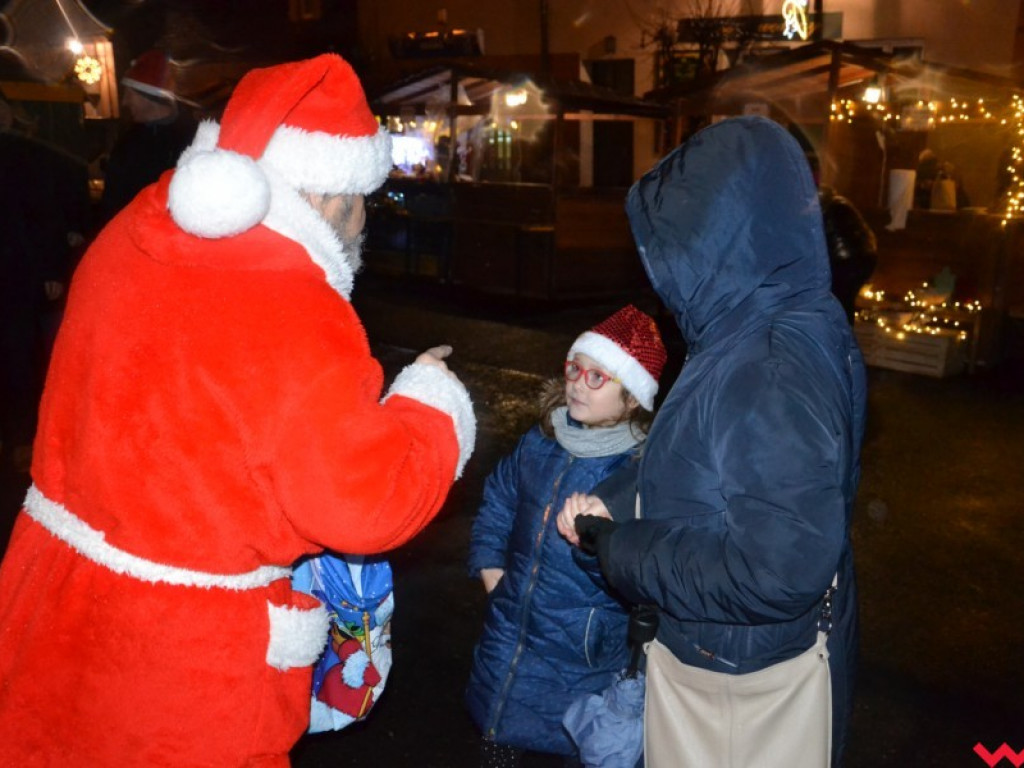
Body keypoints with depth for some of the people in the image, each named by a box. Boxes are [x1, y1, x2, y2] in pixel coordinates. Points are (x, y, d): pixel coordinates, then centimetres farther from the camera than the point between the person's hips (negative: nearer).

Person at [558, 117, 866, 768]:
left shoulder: (773, 370, -30)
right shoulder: (756, 335, 0)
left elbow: (777, 571, -32)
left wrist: (618, 547, -21)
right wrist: (618, 515, 2)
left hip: (745, 688, -8)